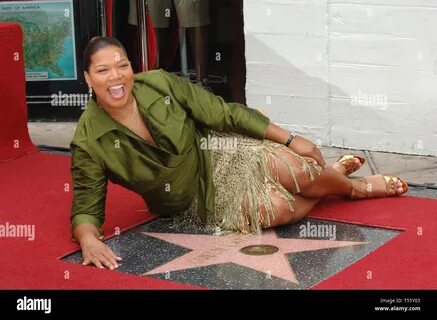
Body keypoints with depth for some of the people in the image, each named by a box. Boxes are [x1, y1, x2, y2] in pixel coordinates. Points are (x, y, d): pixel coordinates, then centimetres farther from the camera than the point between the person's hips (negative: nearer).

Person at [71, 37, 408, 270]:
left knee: (297, 173, -23)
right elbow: (86, 206, -13)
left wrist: (291, 139, -4)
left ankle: (324, 174, 15)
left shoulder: (159, 84, -15)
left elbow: (226, 114, -8)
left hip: (214, 155, 1)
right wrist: (89, 239, -38)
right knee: (278, 209, -23)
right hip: (196, 203, -1)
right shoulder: (89, 142, -19)